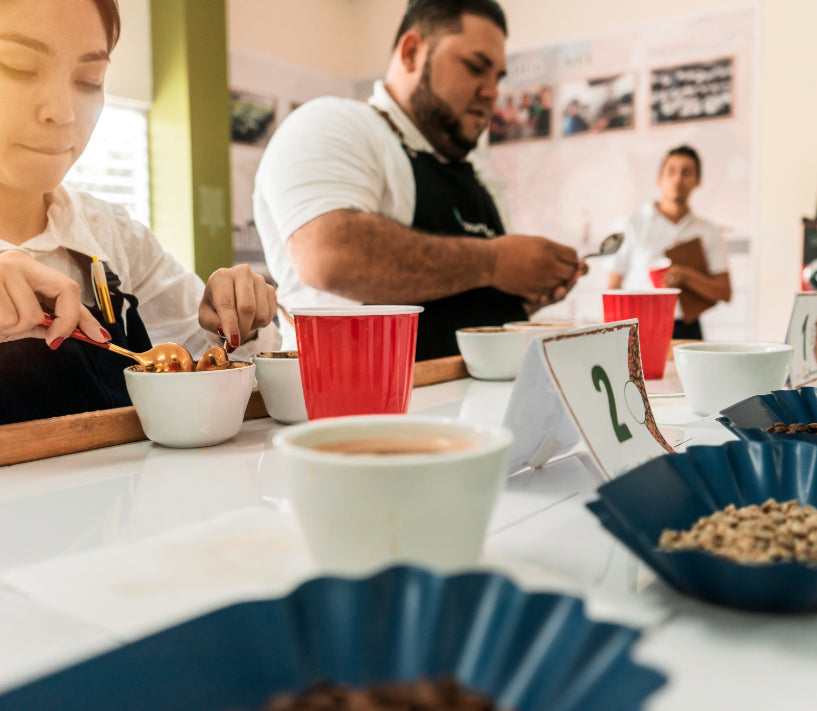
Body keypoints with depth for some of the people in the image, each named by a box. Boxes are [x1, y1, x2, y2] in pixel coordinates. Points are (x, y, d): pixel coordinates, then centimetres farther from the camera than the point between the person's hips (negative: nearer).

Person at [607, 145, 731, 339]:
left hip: (687, 331, 2)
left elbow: (724, 292, 7)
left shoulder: (709, 232, 12)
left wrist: (686, 276, -10)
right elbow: (614, 288, 2)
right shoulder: (632, 225, 4)